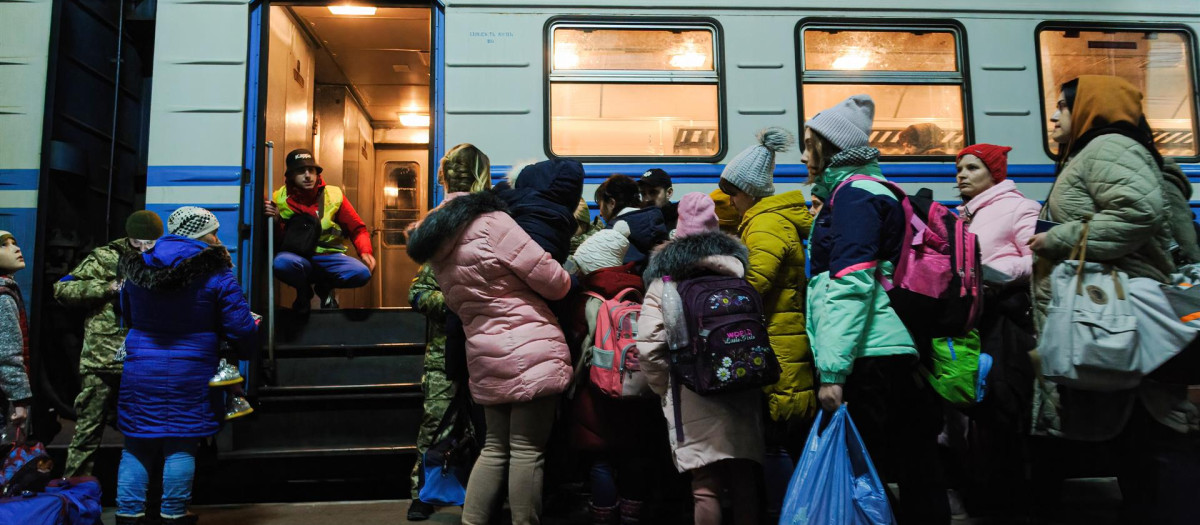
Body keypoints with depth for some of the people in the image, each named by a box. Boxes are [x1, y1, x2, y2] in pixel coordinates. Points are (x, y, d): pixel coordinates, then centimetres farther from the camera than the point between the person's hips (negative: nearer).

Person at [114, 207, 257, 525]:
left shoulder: (136, 270, 6)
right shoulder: (216, 275, -11)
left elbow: (127, 317, 20)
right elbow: (241, 328, -11)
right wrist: (246, 351, 9)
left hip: (139, 371, 4)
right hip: (190, 376, -4)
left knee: (136, 448, 12)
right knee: (181, 448, 5)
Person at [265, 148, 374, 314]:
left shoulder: (334, 195, 0)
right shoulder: (279, 198, -2)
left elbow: (357, 229, 4)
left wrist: (365, 252, -14)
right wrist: (272, 220, -22)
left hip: (330, 258, 1)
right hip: (298, 258, -1)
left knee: (362, 273, -29)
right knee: (282, 262, -38)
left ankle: (325, 287, 9)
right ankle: (304, 291, 2)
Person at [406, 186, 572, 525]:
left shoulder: (440, 250, 16)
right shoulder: (493, 224, -5)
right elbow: (555, 284, -6)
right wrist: (567, 277, 15)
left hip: (487, 359, 7)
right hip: (531, 354, -7)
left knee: (496, 447, 16)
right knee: (527, 450, -1)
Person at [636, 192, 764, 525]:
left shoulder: (663, 281, 2)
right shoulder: (736, 269, 7)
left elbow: (647, 347, -6)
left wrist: (666, 387, 7)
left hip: (692, 396, -2)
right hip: (741, 391, 3)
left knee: (706, 486, 1)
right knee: (744, 481, 10)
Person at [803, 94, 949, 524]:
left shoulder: (853, 193, -7)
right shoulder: (869, 190, 22)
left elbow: (852, 283, -18)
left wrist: (831, 369, -21)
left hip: (869, 356, -10)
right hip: (902, 351, 10)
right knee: (915, 472, 12)